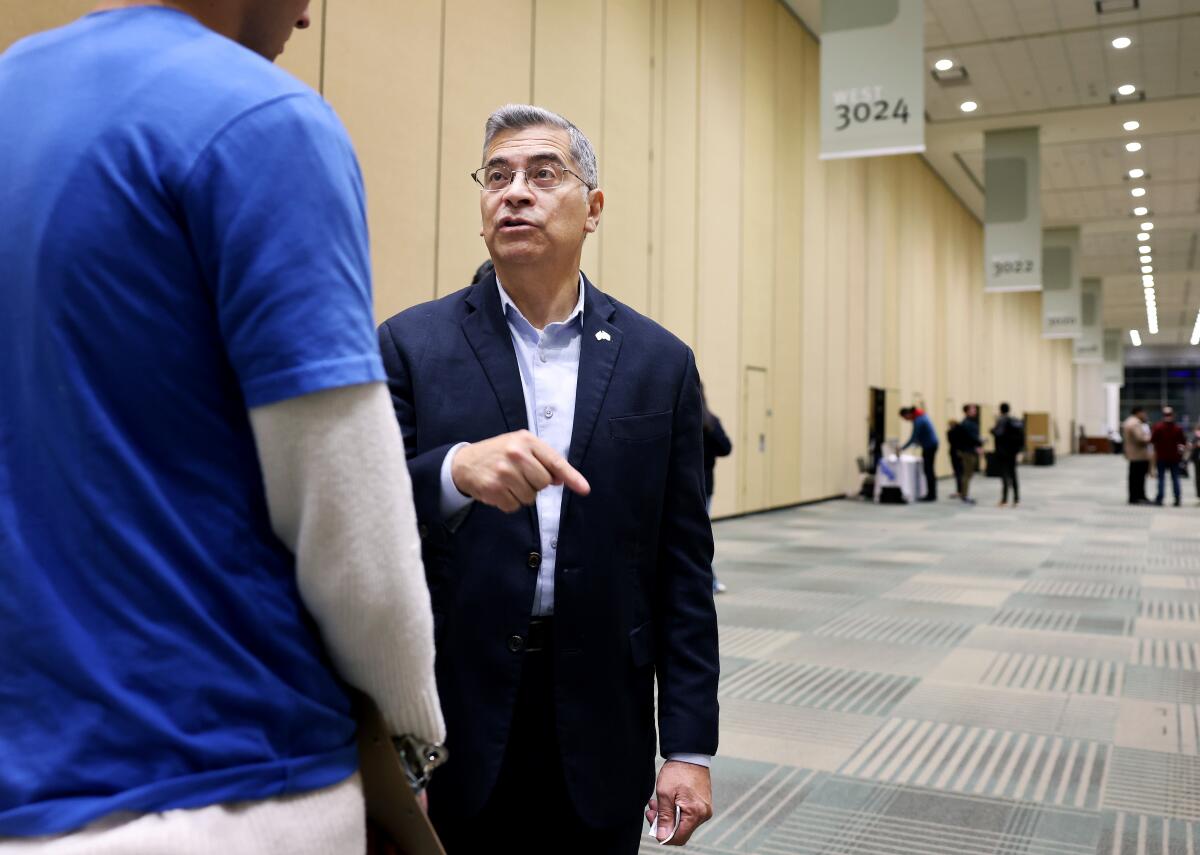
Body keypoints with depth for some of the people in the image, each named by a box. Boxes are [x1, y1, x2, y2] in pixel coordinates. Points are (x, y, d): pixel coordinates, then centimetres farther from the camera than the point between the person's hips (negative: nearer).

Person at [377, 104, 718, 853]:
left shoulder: (660, 362, 2)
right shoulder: (412, 344, -2)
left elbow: (683, 568, 2)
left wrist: (690, 746, 1)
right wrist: (455, 471, -29)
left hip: (599, 737, 2)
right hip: (450, 732, -1)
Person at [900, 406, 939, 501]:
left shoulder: (917, 421, -20)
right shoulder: (922, 415, 11)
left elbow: (913, 438, -18)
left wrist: (902, 448, -12)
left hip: (929, 446, -10)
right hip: (933, 444, 10)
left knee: (928, 471, -6)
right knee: (930, 471, 13)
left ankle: (931, 495, -4)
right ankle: (932, 494, 18)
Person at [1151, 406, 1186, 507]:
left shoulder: (1158, 427, -10)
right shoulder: (1178, 428, -4)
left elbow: (1152, 440, -10)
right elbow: (1184, 442, 3)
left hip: (1161, 457, -2)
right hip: (1174, 457, 2)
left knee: (1161, 477, 2)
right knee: (1175, 478, 7)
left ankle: (1159, 498, -2)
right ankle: (1177, 499, 5)